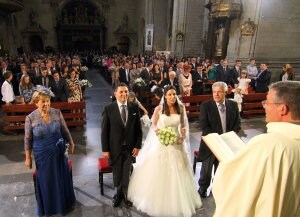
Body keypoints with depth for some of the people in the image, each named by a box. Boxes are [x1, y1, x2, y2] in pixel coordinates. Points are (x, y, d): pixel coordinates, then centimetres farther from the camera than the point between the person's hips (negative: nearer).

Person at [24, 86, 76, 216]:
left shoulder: (57, 113, -10)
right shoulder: (30, 118, -13)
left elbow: (65, 130, 1)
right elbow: (28, 139, -6)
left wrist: (71, 143, 7)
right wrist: (28, 158, -2)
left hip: (58, 152, 2)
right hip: (42, 155, -1)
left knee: (61, 178, 17)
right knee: (46, 180, 15)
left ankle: (64, 204, 43)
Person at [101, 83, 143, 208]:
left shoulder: (134, 107, -5)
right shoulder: (108, 109, -11)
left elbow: (138, 128, -1)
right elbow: (104, 130, -7)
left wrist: (137, 146, -4)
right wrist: (105, 149, -8)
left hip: (130, 147, 1)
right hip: (115, 147, -1)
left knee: (126, 173, 15)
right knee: (117, 173, 18)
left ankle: (125, 194, 40)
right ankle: (119, 194, 44)